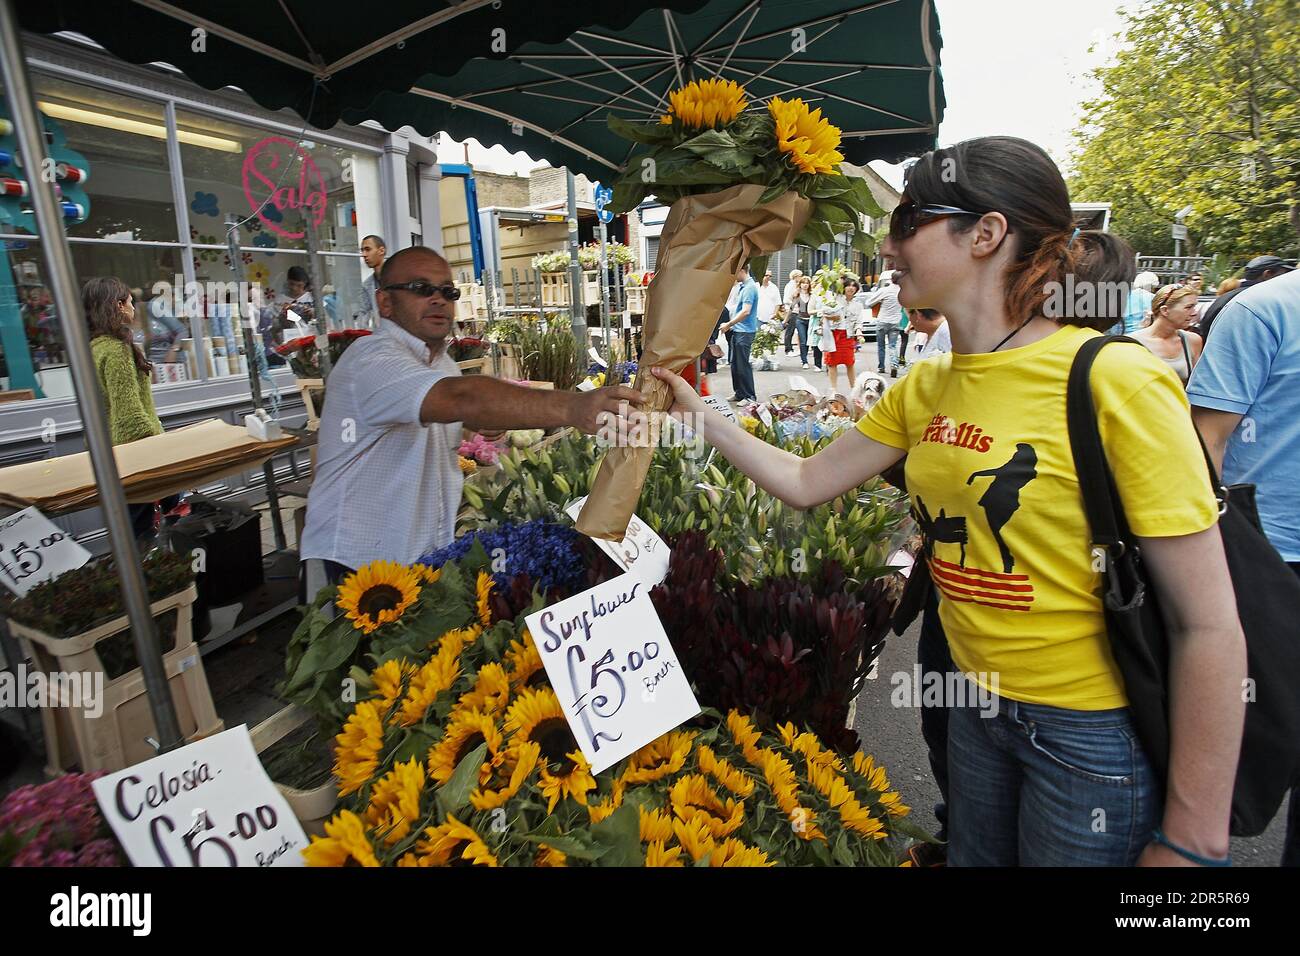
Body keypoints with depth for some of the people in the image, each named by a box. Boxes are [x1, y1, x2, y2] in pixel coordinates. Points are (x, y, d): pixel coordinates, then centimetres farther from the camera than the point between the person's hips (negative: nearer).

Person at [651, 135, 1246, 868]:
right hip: (977, 708, 6)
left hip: (1096, 734, -6)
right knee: (973, 854, 25)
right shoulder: (925, 389, -1)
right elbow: (806, 482, 7)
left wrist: (1191, 844, -15)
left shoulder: (1114, 380, -21)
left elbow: (1211, 628, -19)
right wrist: (700, 416, 1)